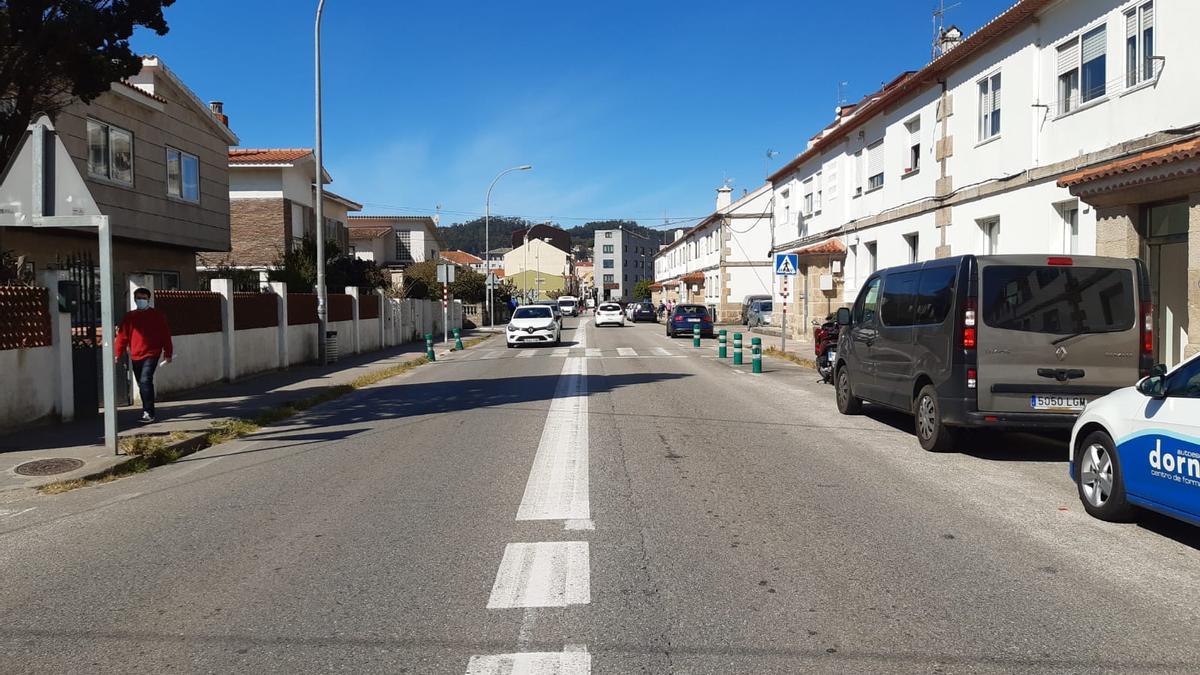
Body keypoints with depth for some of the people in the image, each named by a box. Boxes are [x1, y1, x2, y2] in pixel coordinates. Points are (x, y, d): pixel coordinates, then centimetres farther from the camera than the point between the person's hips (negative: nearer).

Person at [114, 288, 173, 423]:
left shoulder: (157, 315, 2)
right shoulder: (129, 317, 10)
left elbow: (165, 335, 0)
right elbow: (122, 336, 7)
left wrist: (168, 353, -4)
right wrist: (118, 354, 0)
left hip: (151, 354, -5)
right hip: (135, 356, 5)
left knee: (145, 381, -18)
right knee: (142, 384, 11)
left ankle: (148, 413, -18)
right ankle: (148, 411, 22)